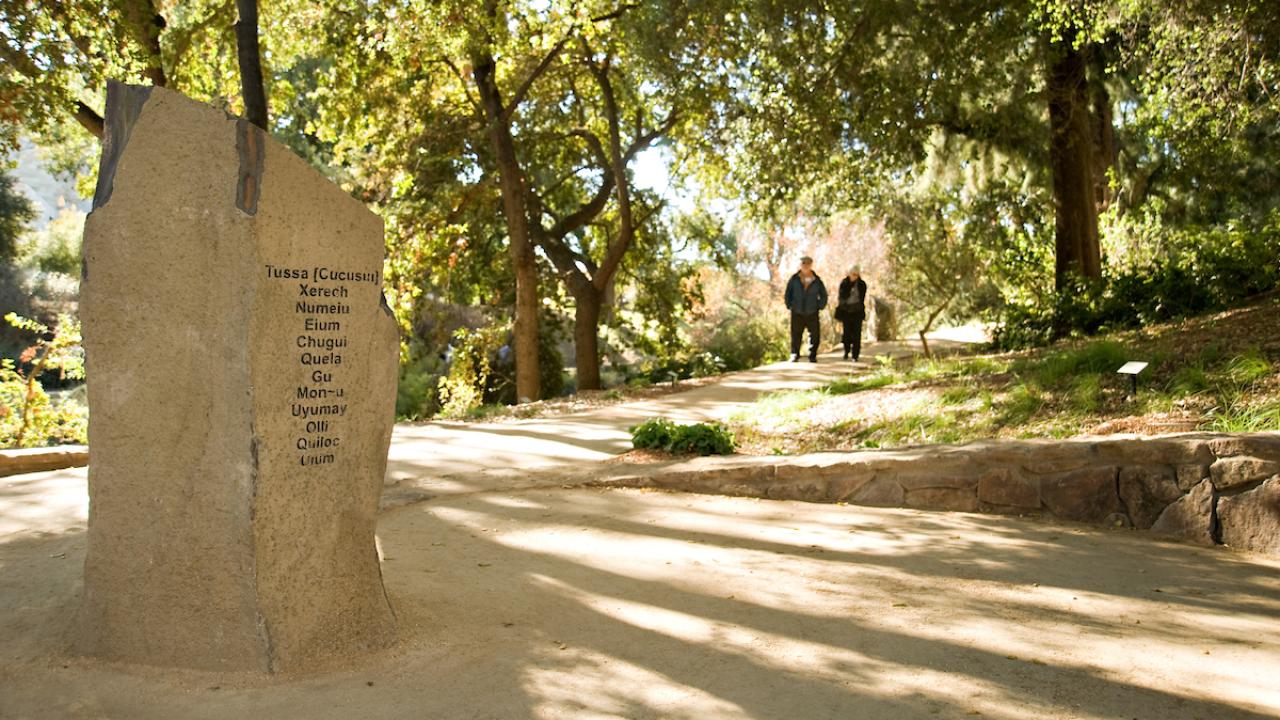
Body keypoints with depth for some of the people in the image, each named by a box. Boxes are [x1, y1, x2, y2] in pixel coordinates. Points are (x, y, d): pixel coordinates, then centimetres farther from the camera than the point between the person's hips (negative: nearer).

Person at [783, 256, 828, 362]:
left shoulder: (817, 281, 4)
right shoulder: (794, 279, 3)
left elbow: (823, 295, 13)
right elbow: (787, 294, 10)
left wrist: (820, 307, 4)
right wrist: (789, 306, 2)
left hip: (812, 313, 0)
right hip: (797, 313, 0)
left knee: (815, 335, 0)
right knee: (796, 336, 1)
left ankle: (813, 356, 11)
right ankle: (794, 355, 13)